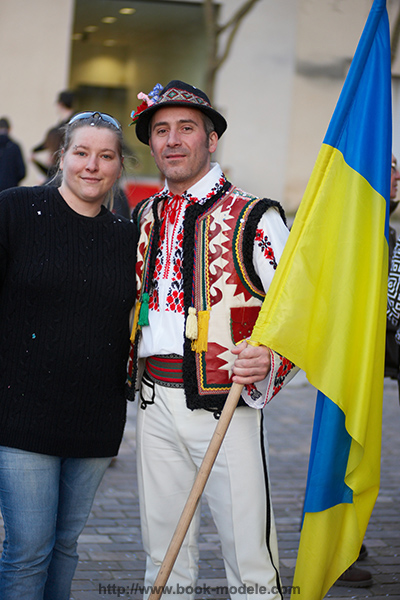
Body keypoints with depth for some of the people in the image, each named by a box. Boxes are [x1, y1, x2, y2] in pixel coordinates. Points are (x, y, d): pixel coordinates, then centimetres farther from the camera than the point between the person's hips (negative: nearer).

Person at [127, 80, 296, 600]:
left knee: (249, 558, -1)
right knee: (163, 556, 13)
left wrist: (270, 360, -24)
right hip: (155, 404, 5)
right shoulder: (146, 216, 13)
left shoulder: (253, 217, -5)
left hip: (224, 404, -5)